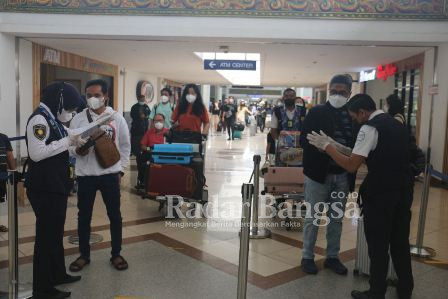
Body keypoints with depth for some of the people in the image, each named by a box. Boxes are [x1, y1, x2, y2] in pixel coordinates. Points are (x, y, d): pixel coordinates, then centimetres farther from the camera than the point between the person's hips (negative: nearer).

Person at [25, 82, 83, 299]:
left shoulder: (52, 118, 14)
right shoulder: (39, 118, -17)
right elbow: (37, 153, -26)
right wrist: (67, 141, -22)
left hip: (56, 185, 10)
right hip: (44, 188, -10)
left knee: (56, 233, 19)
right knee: (46, 235, -2)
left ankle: (58, 274, 33)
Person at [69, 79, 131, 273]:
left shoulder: (117, 118, -1)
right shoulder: (78, 119, 1)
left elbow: (125, 146, 6)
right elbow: (70, 144, 4)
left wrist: (120, 170, 3)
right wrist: (77, 150, -19)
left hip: (110, 174, -1)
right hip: (85, 175, 1)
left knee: (114, 215, 8)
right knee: (84, 215, 10)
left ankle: (116, 254, 23)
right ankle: (84, 255, 26)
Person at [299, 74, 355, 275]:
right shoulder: (317, 112, -4)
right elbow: (303, 140, -9)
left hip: (342, 175, 3)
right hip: (318, 173, -3)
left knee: (336, 219, 15)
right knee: (313, 218, 7)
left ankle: (332, 256, 30)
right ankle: (307, 257, 21)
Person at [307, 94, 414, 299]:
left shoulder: (369, 128, -13)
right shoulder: (397, 124, 14)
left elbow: (351, 166, -17)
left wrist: (327, 147, -8)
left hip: (380, 194, -8)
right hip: (403, 191, 8)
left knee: (378, 245, 4)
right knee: (400, 241, 19)